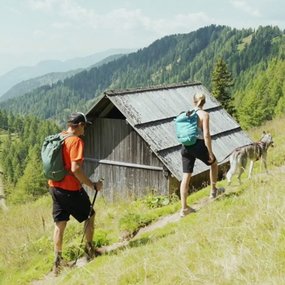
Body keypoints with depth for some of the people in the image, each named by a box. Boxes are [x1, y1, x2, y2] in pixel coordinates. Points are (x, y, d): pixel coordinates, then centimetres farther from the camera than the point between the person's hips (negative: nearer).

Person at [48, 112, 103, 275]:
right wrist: (93, 185, -19)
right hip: (71, 189, -7)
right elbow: (75, 169, -26)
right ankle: (90, 252, 24)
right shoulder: (76, 141, -18)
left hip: (55, 187, 7)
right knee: (90, 215, 15)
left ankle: (58, 262, 18)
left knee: (60, 224, 13)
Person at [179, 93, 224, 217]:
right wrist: (210, 152, -9)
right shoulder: (204, 114, -8)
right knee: (213, 163, 27)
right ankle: (213, 191, 38)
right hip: (199, 145, -4)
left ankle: (184, 208, 6)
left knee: (186, 177, 6)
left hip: (186, 147, 5)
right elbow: (206, 135, -15)